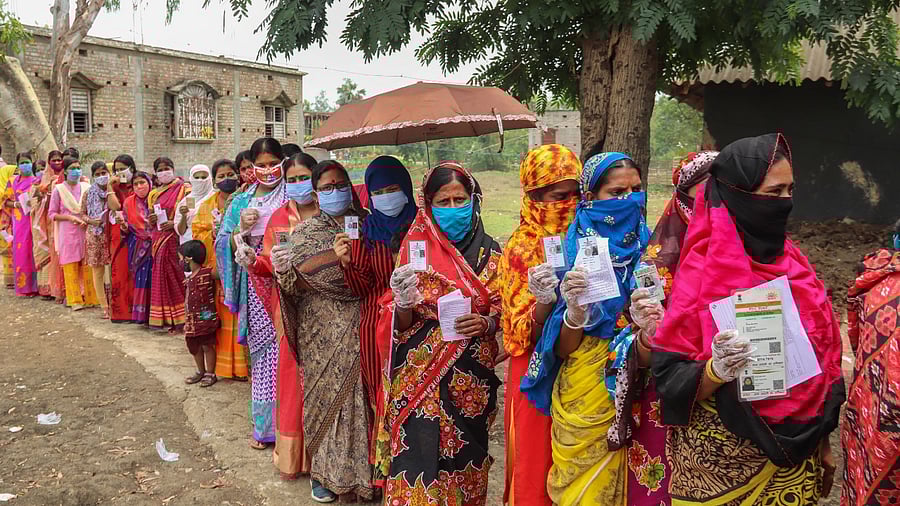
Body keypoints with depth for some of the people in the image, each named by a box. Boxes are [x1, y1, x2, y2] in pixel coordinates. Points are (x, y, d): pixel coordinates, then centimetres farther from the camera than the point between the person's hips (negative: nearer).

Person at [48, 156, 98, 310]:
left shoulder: (86, 187, 5)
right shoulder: (59, 189, -1)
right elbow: (52, 214, 1)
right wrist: (70, 217, -14)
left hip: (85, 231, 2)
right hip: (68, 233, -1)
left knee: (87, 266, 2)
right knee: (71, 267, 1)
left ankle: (89, 298, 11)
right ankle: (75, 300, 9)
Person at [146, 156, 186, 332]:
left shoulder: (183, 189, -1)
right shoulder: (153, 194, 17)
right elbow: (150, 223, 21)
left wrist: (175, 223, -18)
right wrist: (151, 220, -2)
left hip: (176, 238, -6)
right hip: (159, 240, 6)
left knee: (176, 276, -9)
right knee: (161, 277, 4)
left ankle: (179, 318, -3)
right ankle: (166, 318, 10)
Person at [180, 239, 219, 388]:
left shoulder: (208, 273, -13)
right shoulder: (188, 279, 10)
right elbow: (187, 302, 15)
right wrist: (186, 322, 16)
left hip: (206, 319, -8)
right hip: (192, 321, 8)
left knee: (207, 346, 4)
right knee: (194, 347, 16)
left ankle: (210, 374, 17)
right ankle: (201, 372, 33)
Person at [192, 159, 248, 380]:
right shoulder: (206, 206, 13)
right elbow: (197, 234, 11)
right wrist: (213, 234, -8)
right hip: (216, 269, 3)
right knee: (220, 317, 2)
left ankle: (241, 364, 5)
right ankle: (223, 364, 12)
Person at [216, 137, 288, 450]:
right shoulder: (242, 202, 13)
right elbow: (225, 246, 10)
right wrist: (241, 228, -10)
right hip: (255, 286, 4)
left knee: (284, 349, -5)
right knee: (261, 350, 8)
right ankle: (264, 424, 21)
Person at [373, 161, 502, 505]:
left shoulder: (489, 253, 2)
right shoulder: (415, 247, -1)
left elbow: (502, 312, 8)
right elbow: (401, 324, -1)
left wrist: (485, 323, -14)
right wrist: (403, 304, -23)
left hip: (472, 377, 2)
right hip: (422, 374, -1)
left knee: (464, 456, 11)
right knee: (419, 460, -2)